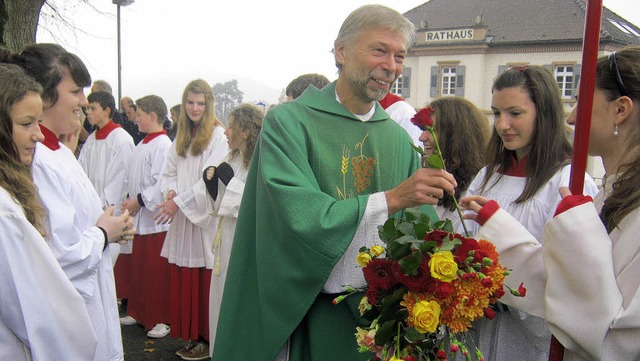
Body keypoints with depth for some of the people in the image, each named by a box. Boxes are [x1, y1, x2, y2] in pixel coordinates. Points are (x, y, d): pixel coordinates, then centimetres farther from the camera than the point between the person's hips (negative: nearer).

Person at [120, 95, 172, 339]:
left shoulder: (162, 145, -15)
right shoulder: (142, 144, 13)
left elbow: (162, 183, -21)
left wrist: (139, 200, -16)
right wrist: (130, 200, 8)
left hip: (156, 218, -9)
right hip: (140, 217, 9)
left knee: (157, 271, 0)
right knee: (139, 268, 16)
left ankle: (162, 319, 12)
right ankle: (139, 312, 30)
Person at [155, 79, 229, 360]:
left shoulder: (217, 135, -8)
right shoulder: (180, 137, 14)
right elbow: (169, 172, 16)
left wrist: (179, 201, -15)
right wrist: (170, 191, -5)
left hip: (204, 216, -6)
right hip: (181, 218, 6)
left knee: (204, 281, 0)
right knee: (182, 280, 10)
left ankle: (206, 338, 13)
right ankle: (190, 335, 23)